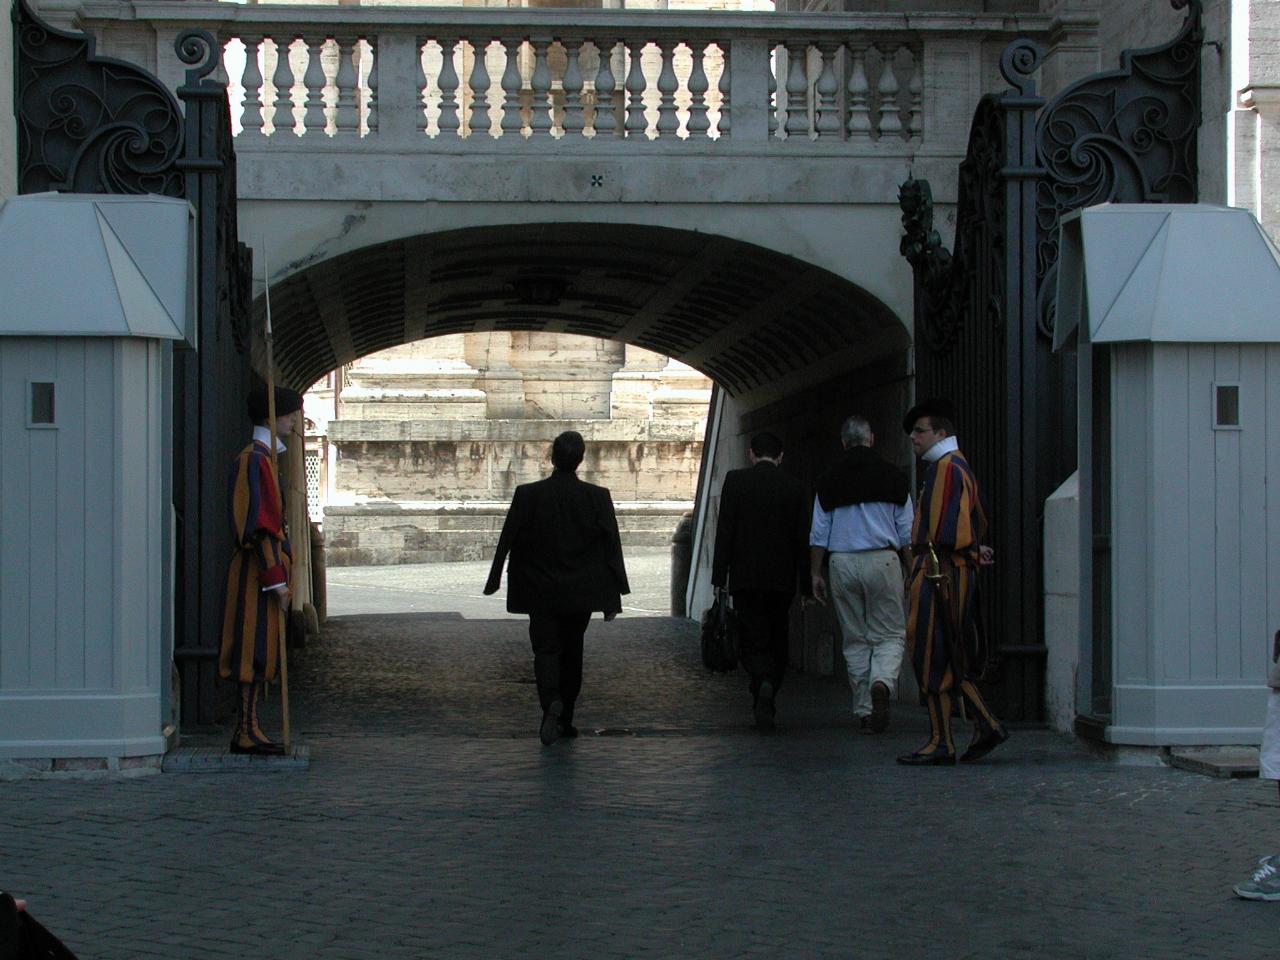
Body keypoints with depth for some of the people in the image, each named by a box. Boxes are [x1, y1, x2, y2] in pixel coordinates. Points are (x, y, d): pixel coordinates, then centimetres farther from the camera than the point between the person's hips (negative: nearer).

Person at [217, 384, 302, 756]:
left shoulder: (262, 459, 18)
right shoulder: (254, 460, -14)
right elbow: (258, 525, -20)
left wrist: (279, 571, 22)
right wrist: (276, 578, -21)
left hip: (261, 571, 10)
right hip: (259, 571, -10)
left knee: (260, 652, 10)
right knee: (256, 651, -9)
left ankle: (247, 729, 12)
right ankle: (246, 731, -8)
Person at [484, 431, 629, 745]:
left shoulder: (527, 495, -9)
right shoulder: (597, 497, -6)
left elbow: (508, 541, -5)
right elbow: (611, 546, -4)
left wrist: (495, 583, 6)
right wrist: (613, 597, 3)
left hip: (541, 593, -1)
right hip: (581, 594, 1)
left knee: (546, 649, 1)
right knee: (572, 651, 14)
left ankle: (551, 702, -26)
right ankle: (565, 719, 19)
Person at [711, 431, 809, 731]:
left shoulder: (735, 481, -3)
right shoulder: (795, 487, 2)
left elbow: (724, 531, -6)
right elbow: (803, 538, 2)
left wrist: (719, 577, -4)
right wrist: (806, 583, 6)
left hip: (745, 576, -2)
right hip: (782, 578, 2)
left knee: (753, 639, 0)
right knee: (776, 640, 13)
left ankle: (763, 683, -28)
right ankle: (766, 704, 16)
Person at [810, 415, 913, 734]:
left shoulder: (829, 481, 5)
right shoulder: (892, 476, 2)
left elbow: (818, 534, 3)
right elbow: (907, 533, 3)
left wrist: (815, 574, 8)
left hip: (842, 564, 2)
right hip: (882, 561, -2)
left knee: (855, 640, 10)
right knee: (890, 634, 4)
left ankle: (863, 710, 10)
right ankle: (882, 683, -24)